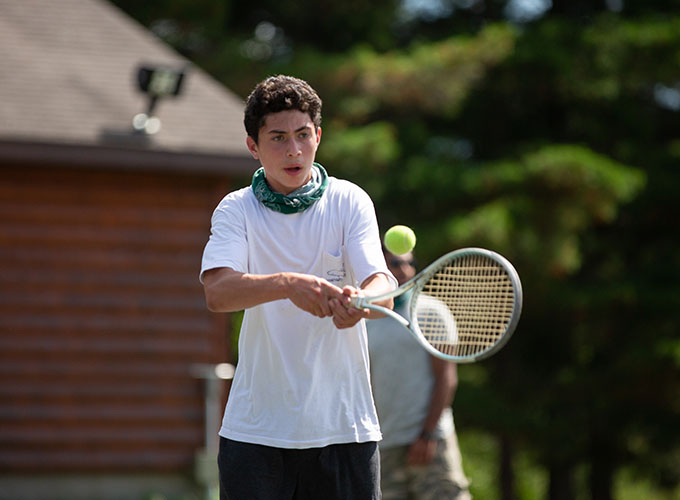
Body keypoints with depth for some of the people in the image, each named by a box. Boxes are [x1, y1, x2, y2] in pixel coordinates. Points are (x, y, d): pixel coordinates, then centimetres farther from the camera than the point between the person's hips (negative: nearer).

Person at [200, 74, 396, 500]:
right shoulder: (236, 210, 1)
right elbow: (217, 292, -16)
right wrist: (290, 285, -33)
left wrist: (358, 303, -34)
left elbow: (381, 285, -10)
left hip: (344, 427, 1)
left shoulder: (349, 201, 3)